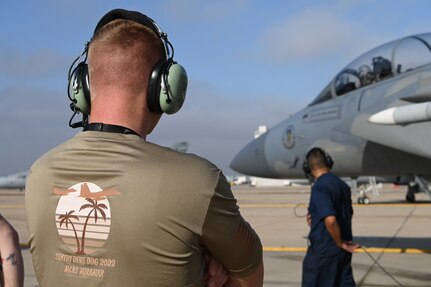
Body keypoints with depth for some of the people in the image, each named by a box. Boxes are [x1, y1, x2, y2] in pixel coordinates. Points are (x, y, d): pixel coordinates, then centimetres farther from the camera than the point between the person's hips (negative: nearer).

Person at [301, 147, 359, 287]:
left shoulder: (319, 187, -18)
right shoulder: (342, 185, 8)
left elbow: (330, 220, -29)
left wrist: (340, 243, -14)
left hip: (324, 250, -8)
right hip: (343, 251, 8)